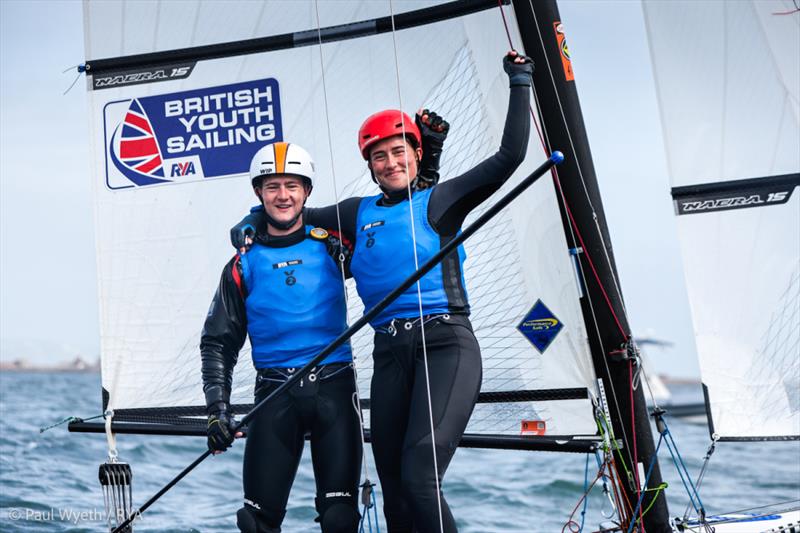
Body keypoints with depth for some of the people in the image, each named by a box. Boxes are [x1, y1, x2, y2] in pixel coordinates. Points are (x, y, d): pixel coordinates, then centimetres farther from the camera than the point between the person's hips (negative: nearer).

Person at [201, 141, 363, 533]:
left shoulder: (332, 246, 7)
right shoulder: (244, 266, 8)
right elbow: (218, 342, 12)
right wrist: (218, 409, -1)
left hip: (334, 387, -1)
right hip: (275, 395, 1)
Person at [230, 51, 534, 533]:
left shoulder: (439, 200, 6)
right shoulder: (358, 213, 18)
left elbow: (510, 156, 0)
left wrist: (520, 85, 1)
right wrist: (253, 222, 17)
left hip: (446, 346, -5)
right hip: (390, 353, 5)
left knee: (420, 478, -21)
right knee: (395, 490, 6)